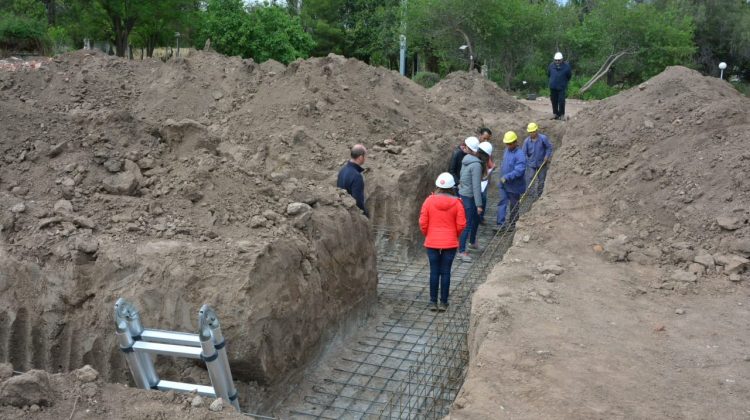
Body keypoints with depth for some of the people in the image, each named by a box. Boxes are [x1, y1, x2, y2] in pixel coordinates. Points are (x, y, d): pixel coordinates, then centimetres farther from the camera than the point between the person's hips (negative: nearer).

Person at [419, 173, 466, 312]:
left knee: (434, 272, 8)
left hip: (432, 243, 1)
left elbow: (423, 222, -4)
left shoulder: (429, 200, -6)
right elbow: (461, 224, -5)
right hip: (450, 243, 0)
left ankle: (433, 302, 13)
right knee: (446, 272, 7)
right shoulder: (456, 203, -7)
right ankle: (443, 302, 12)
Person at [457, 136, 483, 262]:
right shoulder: (476, 165, -23)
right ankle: (461, 251, 4)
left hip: (463, 194, 9)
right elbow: (476, 186, -24)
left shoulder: (466, 159, 2)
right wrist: (479, 204, -20)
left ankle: (472, 240, 45)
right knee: (467, 224, -2)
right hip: (468, 197, -9)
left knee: (476, 219, 25)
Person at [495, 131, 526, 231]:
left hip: (514, 185, -7)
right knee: (502, 203, 3)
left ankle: (512, 223, 27)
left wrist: (506, 177, -34)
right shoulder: (507, 150, 4)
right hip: (503, 183, 7)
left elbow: (519, 171, -30)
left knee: (513, 205, 11)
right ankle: (501, 224, 4)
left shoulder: (519, 155, -22)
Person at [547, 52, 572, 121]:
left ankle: (562, 115, 3)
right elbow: (548, 74, 16)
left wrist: (564, 82, 12)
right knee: (554, 101, 9)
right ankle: (556, 114, 21)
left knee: (561, 101, -7)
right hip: (553, 87, 3)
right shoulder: (551, 65, -2)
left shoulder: (566, 66, -8)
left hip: (562, 87, -3)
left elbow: (569, 76, 6)